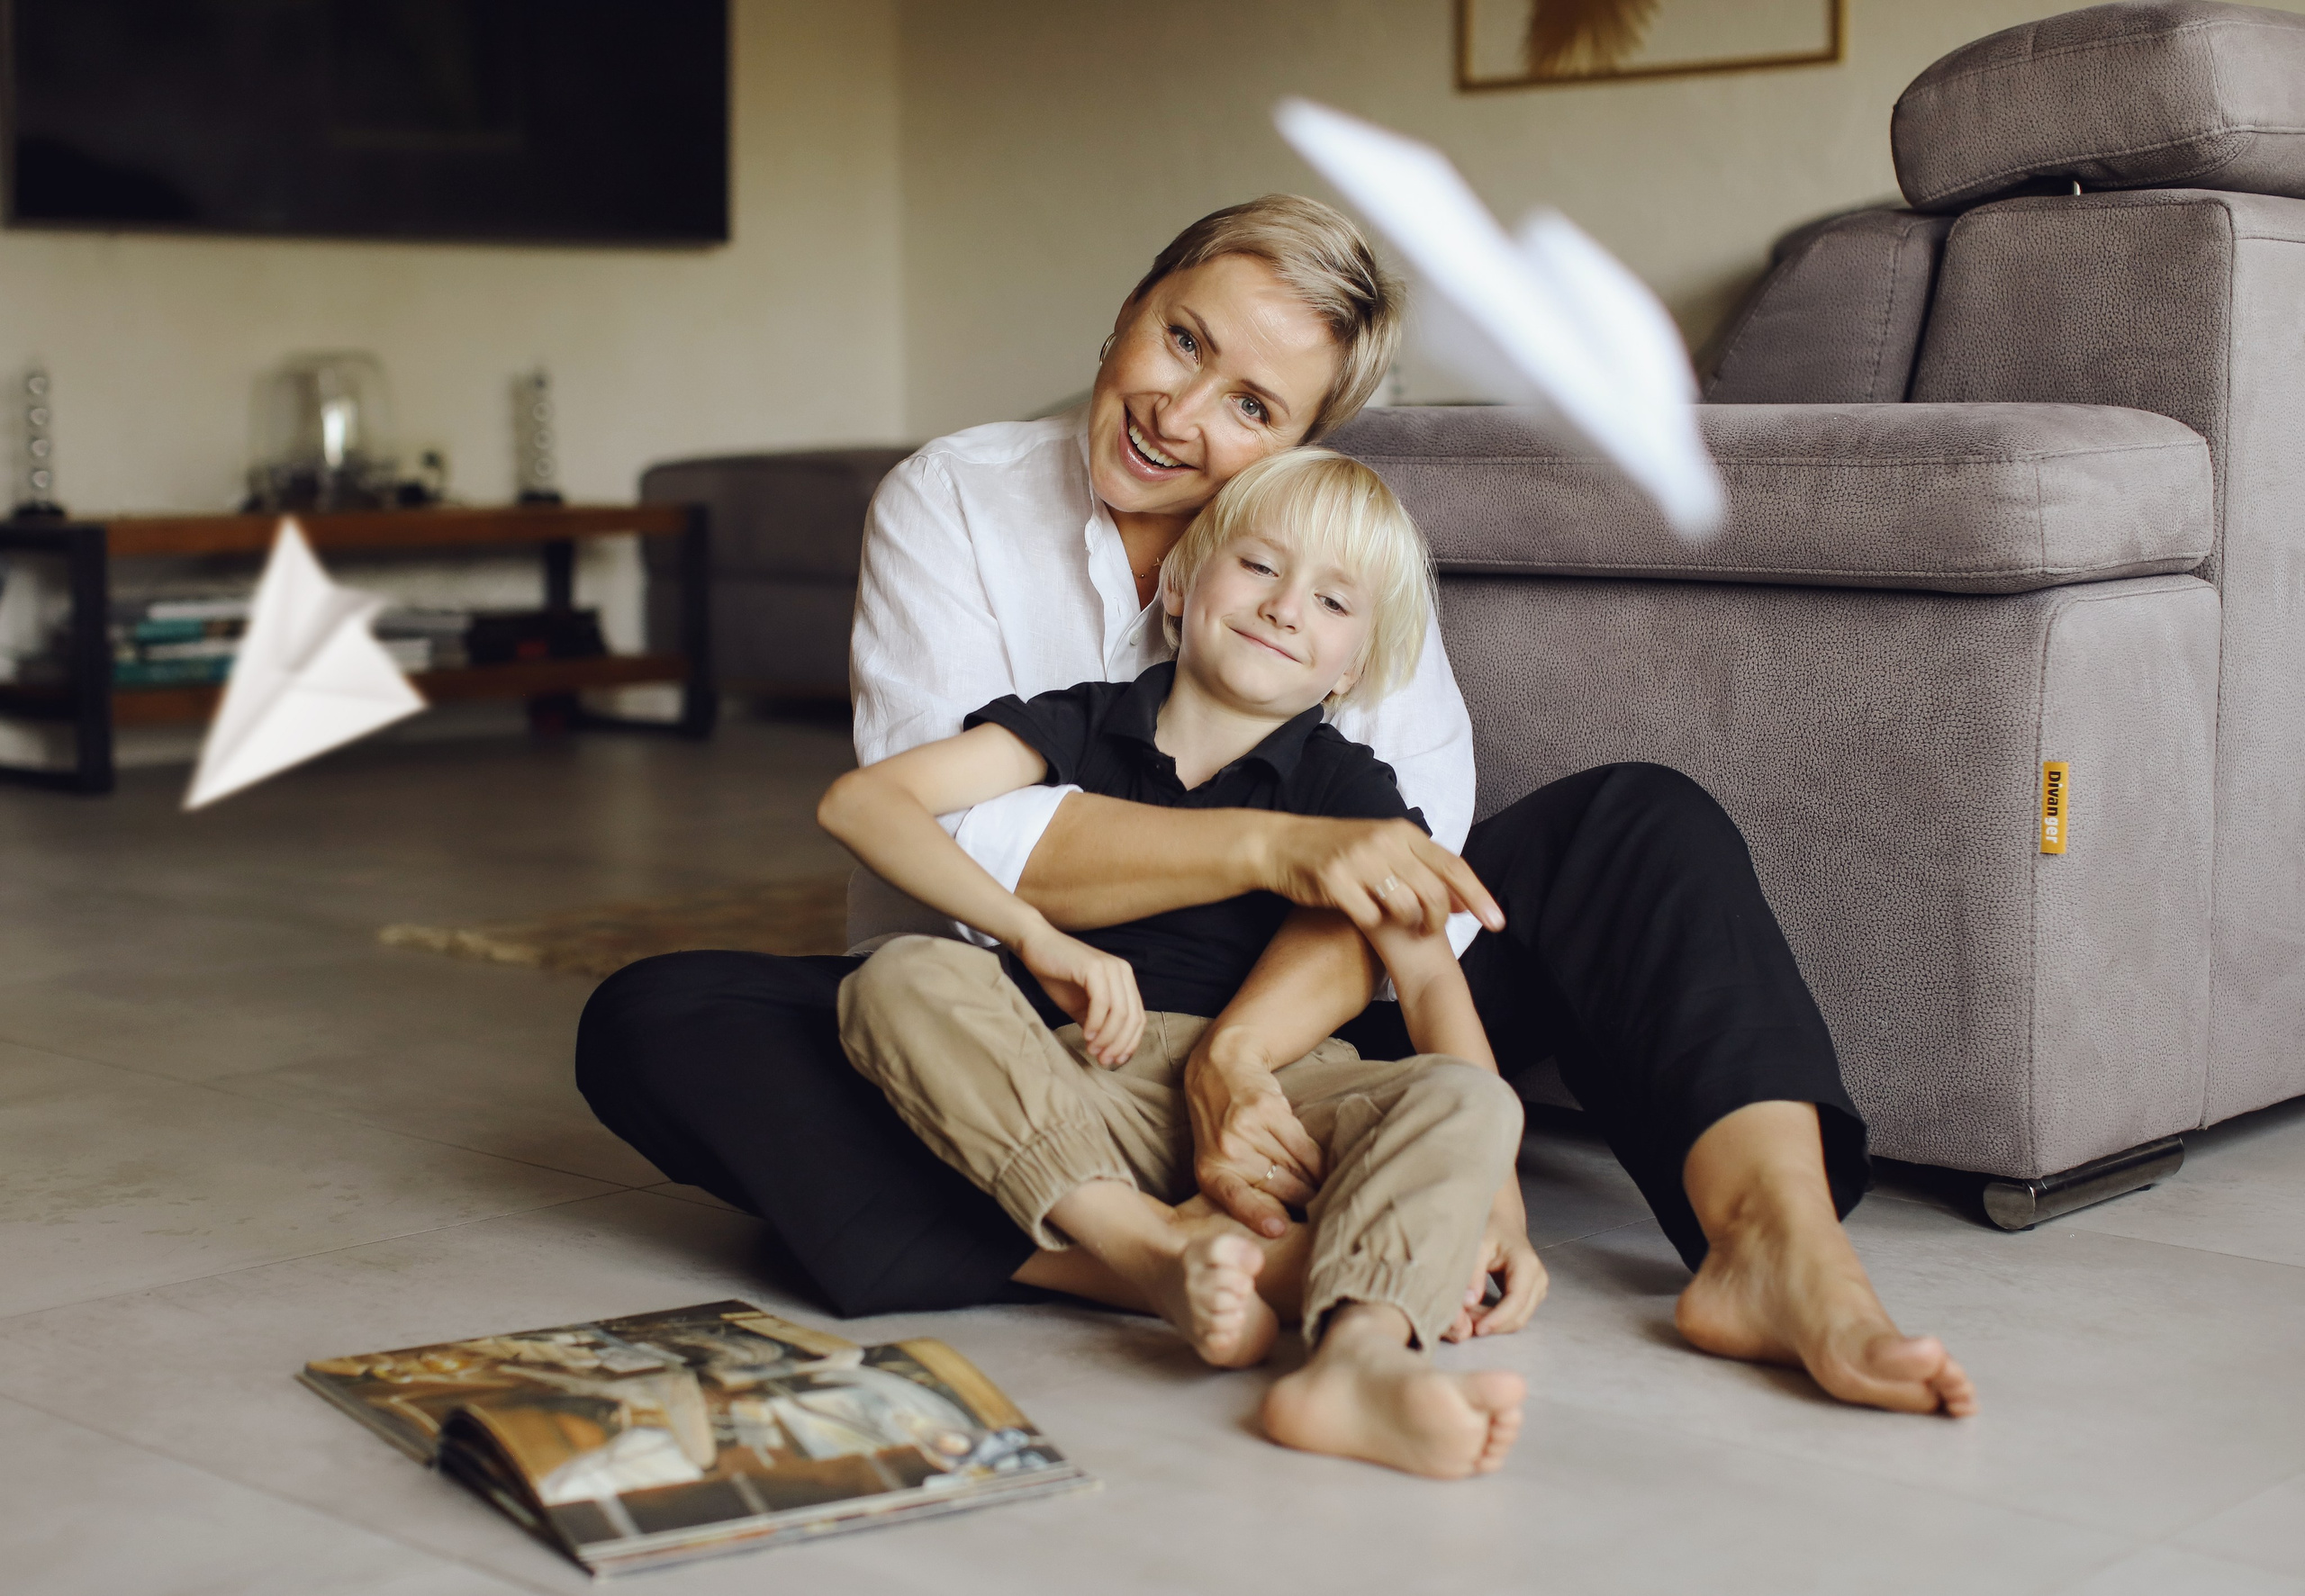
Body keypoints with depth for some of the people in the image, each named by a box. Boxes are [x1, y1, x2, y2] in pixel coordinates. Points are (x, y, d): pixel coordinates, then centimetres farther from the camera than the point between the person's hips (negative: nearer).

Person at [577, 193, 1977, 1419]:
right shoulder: (951, 503, -6)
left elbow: (1413, 849, -16)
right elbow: (945, 825, -22)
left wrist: (1243, 1050, -34)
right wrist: (1277, 848, -33)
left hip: (1294, 1035, 2)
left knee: (1638, 823, -14)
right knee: (654, 1021, -28)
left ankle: (1785, 1254, -36)